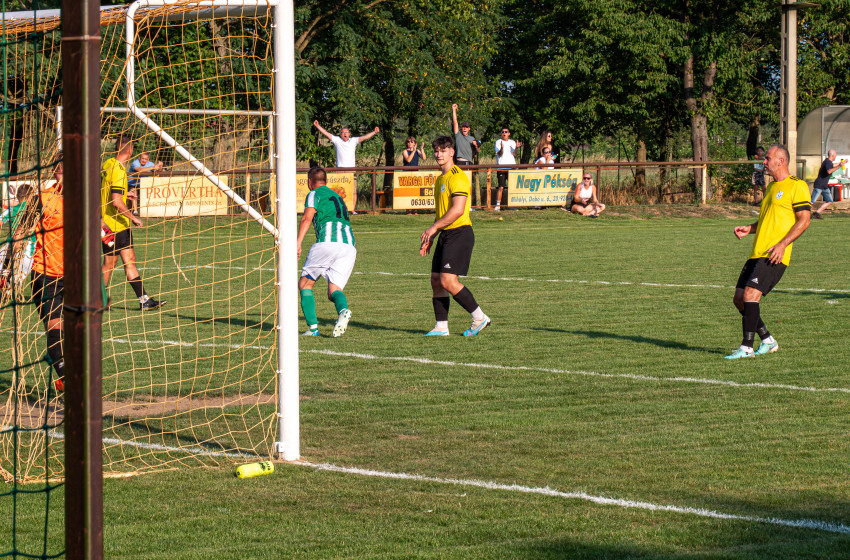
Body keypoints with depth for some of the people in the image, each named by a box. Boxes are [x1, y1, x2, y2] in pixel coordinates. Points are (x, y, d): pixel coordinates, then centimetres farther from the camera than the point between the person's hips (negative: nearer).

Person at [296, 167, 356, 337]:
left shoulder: (315, 194, 11)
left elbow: (307, 218, -6)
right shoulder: (336, 197, 33)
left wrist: (298, 244, -16)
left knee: (305, 284, 10)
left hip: (327, 241, -6)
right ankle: (343, 310, -34)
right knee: (333, 291, 2)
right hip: (349, 245, 6)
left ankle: (313, 327, -5)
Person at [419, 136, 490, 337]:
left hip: (459, 233, -10)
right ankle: (441, 327, 10)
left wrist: (434, 227, -16)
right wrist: (429, 238, 21)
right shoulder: (440, 179, 19)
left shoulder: (457, 177, -12)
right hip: (445, 235, 10)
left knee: (448, 281, -15)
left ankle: (479, 318, -5)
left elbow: (457, 210, -21)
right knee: (436, 280, 5)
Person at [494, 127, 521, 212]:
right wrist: (502, 148, -26)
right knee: (501, 187, -8)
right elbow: (499, 154, -7)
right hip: (501, 167, -3)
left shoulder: (512, 142, 14)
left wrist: (516, 147, -12)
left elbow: (514, 154, 6)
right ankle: (498, 205, -4)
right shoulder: (498, 142, 4)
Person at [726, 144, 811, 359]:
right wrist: (749, 228, 13)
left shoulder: (797, 186, -5)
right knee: (739, 298, 5)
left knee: (750, 293, -20)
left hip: (775, 256, -9)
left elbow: (804, 220, -11)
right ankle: (767, 341, 17)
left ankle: (747, 347, -16)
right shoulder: (771, 187, 22)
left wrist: (782, 244, -20)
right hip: (757, 253, 9)